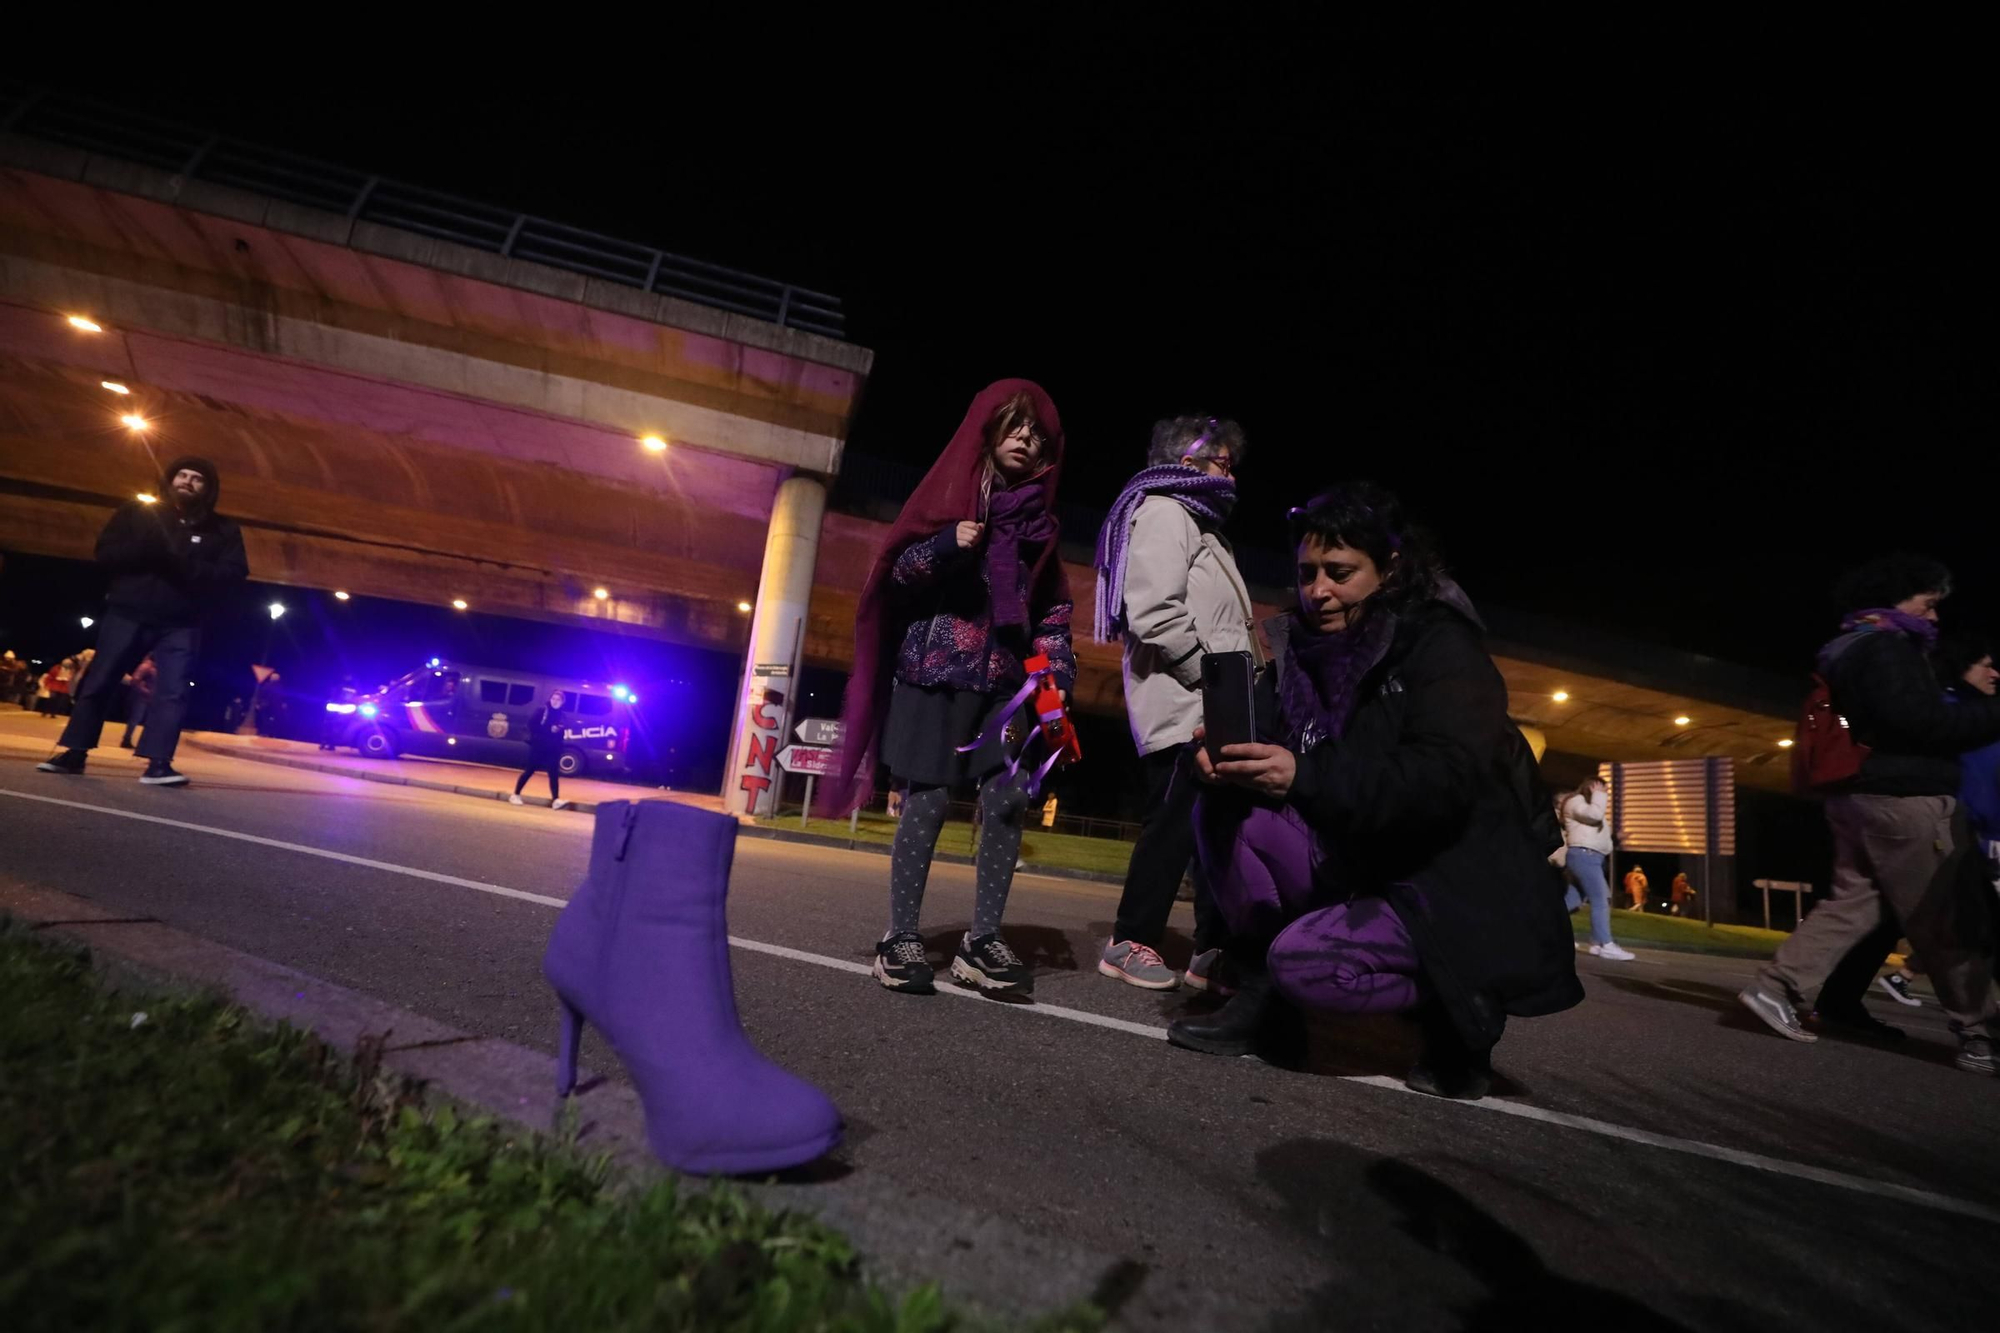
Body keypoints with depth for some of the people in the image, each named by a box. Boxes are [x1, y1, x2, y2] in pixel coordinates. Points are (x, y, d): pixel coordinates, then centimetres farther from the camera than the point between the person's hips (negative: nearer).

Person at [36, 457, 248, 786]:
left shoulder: (222, 531, 5)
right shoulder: (137, 512, 9)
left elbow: (233, 573, -6)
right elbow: (105, 553, 0)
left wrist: (187, 564, -21)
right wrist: (149, 549, -18)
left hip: (181, 624, -2)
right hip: (128, 613, 2)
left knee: (173, 691, -10)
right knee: (98, 682, 6)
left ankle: (158, 764, -12)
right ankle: (74, 754, 16)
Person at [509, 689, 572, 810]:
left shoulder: (562, 715, 10)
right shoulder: (542, 710, -4)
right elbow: (532, 726, -12)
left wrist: (559, 730, -7)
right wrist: (549, 730, -18)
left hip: (553, 749, 4)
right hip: (538, 747, -4)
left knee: (554, 774, -3)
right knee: (529, 771, 4)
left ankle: (556, 800, -9)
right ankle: (515, 795, 19)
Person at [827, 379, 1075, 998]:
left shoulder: (1038, 515, 15)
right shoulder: (951, 492, 3)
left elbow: (1052, 606, 16)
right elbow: (897, 572, 0)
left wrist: (1056, 673, 3)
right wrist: (944, 547, -20)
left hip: (1005, 677, 4)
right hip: (937, 667, -4)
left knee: (1009, 800, -6)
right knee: (928, 799, -4)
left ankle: (982, 941, 4)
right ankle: (901, 937, 7)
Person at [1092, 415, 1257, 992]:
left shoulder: (1197, 523, 28)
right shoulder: (1164, 513, -4)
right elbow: (1155, 614, -19)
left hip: (1208, 711, 10)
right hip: (1183, 710, -10)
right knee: (1176, 823, -6)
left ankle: (1212, 951, 19)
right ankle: (1131, 942, 9)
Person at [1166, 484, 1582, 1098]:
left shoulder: (1442, 645, -13)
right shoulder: (1302, 650, 3)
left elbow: (1447, 781, -28)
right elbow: (1262, 734, -5)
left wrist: (1303, 775, -40)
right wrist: (1224, 757, -29)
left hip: (1457, 889, -5)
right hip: (1356, 866, 6)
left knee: (1304, 960, -27)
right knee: (1222, 812, -16)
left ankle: (1462, 1006, 3)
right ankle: (1259, 990, -4)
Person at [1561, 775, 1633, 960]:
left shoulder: (1587, 804, 28)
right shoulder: (1575, 800, -3)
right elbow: (1595, 814, -19)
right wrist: (1599, 795, -7)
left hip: (1591, 857, 10)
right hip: (1584, 856, -10)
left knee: (1572, 900, 7)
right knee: (1600, 899, -13)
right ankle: (1606, 946, -15)